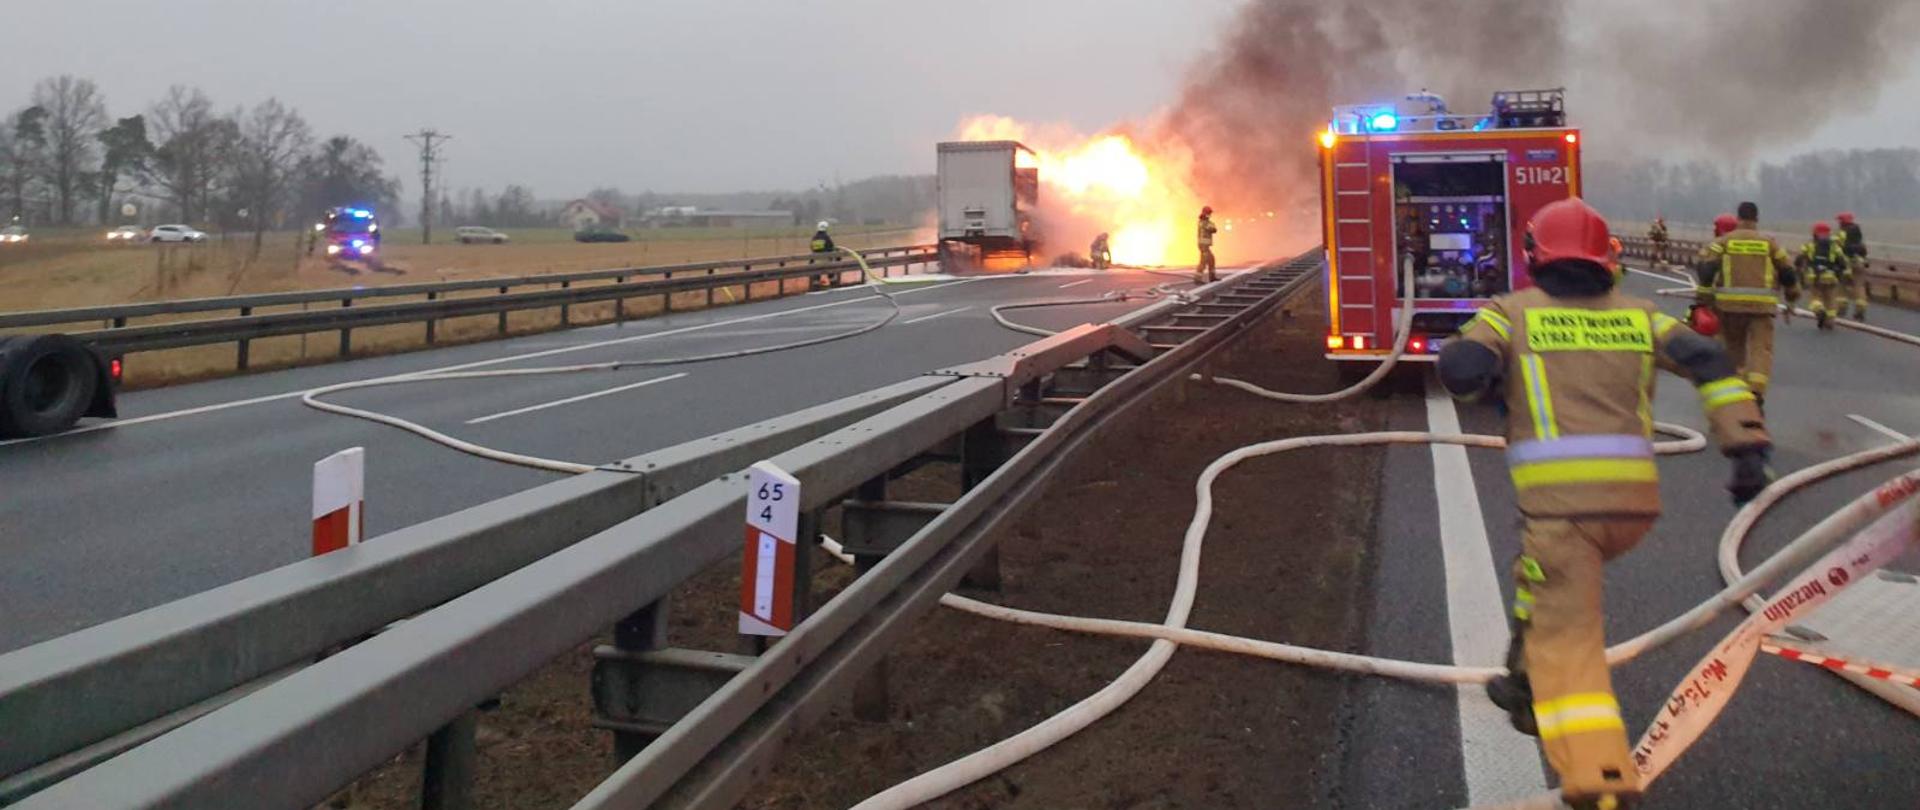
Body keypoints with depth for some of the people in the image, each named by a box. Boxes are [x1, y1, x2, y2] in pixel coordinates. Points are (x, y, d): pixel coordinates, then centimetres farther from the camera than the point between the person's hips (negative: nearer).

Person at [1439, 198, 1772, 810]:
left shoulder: (1514, 311, 8)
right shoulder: (1636, 315, 18)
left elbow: (1461, 369, -10)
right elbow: (1711, 363, 2)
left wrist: (1490, 385, 15)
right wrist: (1748, 447, -4)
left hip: (1560, 498, -5)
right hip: (1636, 500, 5)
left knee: (1568, 641, -5)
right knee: (1543, 576, 33)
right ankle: (1527, 691, 39)